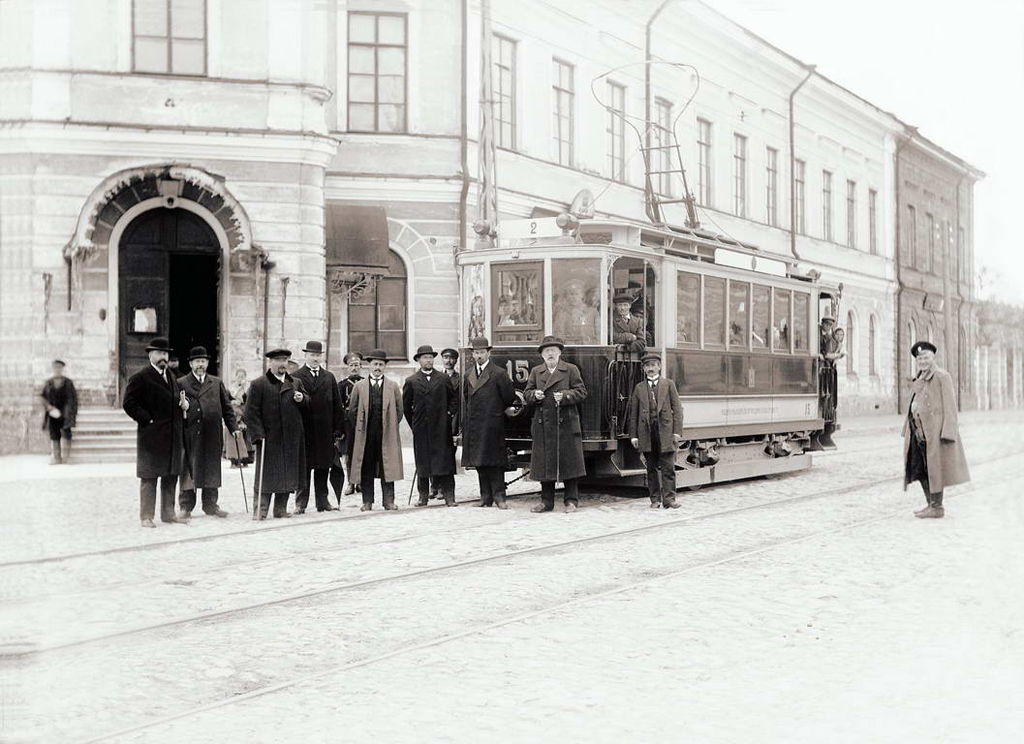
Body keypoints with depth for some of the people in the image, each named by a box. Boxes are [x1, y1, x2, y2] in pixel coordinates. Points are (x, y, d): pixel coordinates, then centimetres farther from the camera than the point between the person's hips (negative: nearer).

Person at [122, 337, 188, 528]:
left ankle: (168, 513, 19)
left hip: (172, 435, 7)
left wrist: (183, 404, 7)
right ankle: (146, 517, 3)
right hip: (152, 436, -7)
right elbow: (129, 404, -11)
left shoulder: (171, 376, 18)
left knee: (171, 476, 11)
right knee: (149, 477, -2)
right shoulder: (140, 378, -7)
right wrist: (148, 420, -15)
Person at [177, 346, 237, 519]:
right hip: (190, 434, -3)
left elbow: (227, 407, 13)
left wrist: (233, 428, 6)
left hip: (212, 435, 3)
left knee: (211, 470, 8)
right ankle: (185, 507, 8)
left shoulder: (217, 383, 15)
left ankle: (210, 505, 16)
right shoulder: (181, 383, 5)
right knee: (188, 470, 1)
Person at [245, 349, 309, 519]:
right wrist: (258, 434, -14)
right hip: (269, 438, -5)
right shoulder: (258, 384, -2)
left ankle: (281, 508, 15)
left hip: (292, 439, 5)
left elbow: (307, 404, 18)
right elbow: (251, 412, -6)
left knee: (288, 473, 7)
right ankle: (262, 509, 1)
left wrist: (301, 399, -6)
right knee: (267, 474, -3)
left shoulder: (295, 383, 14)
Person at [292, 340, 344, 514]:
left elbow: (337, 404, 11)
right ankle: (300, 503, 7)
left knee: (323, 468, 9)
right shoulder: (296, 377, 0)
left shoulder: (329, 377, 12)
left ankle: (322, 501, 16)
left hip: (325, 432, 4)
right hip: (304, 430, -4)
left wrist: (338, 428, 5)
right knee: (303, 468, 1)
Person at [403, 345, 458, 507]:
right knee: (422, 463, 4)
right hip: (421, 430, 0)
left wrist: (449, 413, 4)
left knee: (445, 460, -4)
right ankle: (423, 495, 11)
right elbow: (406, 405, 11)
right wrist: (413, 422, 8)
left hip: (441, 428, 0)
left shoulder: (443, 378, 7)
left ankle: (449, 495, -4)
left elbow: (454, 398, 15)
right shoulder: (411, 381, 5)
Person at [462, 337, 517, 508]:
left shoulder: (498, 374, -4)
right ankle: (486, 496, 12)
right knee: (479, 462, 6)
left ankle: (499, 496, -2)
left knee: (495, 462, -6)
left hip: (493, 425, -5)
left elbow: (510, 397, 0)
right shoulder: (468, 375, 13)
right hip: (473, 426, 5)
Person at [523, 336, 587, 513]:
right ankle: (546, 501, 14)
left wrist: (565, 396, -16)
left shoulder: (571, 370, 5)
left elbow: (581, 392, 0)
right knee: (544, 463, 5)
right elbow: (527, 393, 14)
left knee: (568, 462, -2)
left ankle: (571, 501, 6)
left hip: (566, 424, -3)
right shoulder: (535, 372, 15)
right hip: (543, 426, 3)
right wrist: (534, 395, -7)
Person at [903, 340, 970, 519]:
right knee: (918, 468, 10)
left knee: (934, 467, -3)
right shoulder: (920, 378, 16)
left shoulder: (942, 376, -7)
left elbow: (949, 404, -11)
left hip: (934, 430, -8)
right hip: (918, 429, 8)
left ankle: (937, 507, 4)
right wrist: (909, 428, 11)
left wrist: (948, 432, -18)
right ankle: (931, 504, 19)